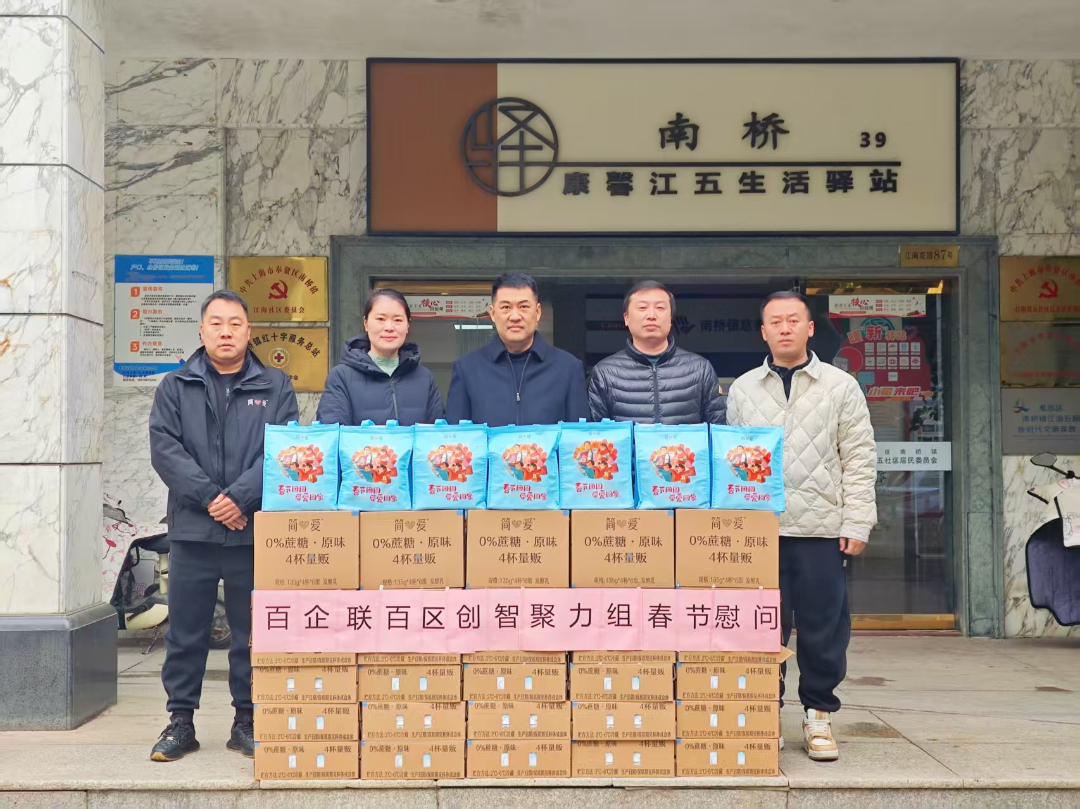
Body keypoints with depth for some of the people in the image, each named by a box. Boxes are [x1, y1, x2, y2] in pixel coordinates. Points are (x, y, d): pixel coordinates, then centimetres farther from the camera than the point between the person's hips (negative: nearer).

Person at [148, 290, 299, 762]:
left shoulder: (275, 388, 7)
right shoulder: (175, 387, 9)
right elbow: (164, 448, -4)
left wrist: (240, 497, -17)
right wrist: (209, 497, -15)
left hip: (254, 529, 0)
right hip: (191, 529, 1)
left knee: (252, 633, 7)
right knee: (186, 632, 7)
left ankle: (247, 722, 18)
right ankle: (180, 720, 18)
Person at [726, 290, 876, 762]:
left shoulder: (841, 386, 6)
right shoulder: (743, 389, 11)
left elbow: (859, 458, 3)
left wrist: (857, 523, -4)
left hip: (822, 528, -1)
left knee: (823, 625, 3)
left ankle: (819, 715, 16)